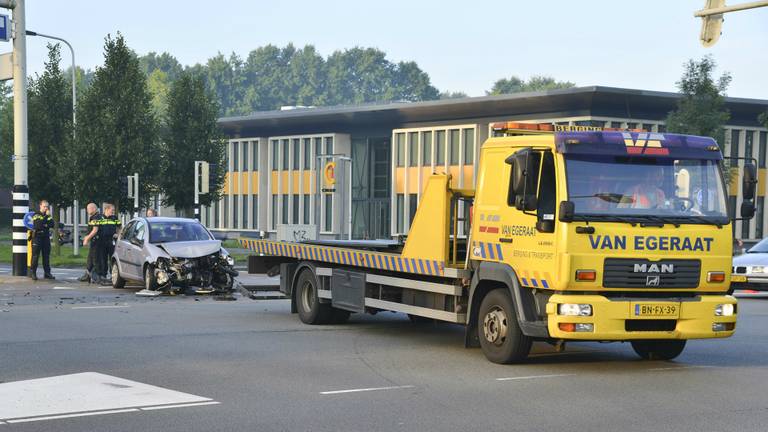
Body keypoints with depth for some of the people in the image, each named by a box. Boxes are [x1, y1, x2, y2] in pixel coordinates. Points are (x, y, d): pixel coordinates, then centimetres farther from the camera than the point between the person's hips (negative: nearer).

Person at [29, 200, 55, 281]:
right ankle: (32, 273, -3)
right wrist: (46, 216, -18)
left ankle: (47, 273, 11)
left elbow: (52, 225, 1)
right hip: (37, 237, -5)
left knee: (46, 256, 7)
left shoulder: (48, 215, 13)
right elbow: (38, 224, -20)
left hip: (46, 237, 5)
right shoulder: (36, 215, -3)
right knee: (35, 256, -6)